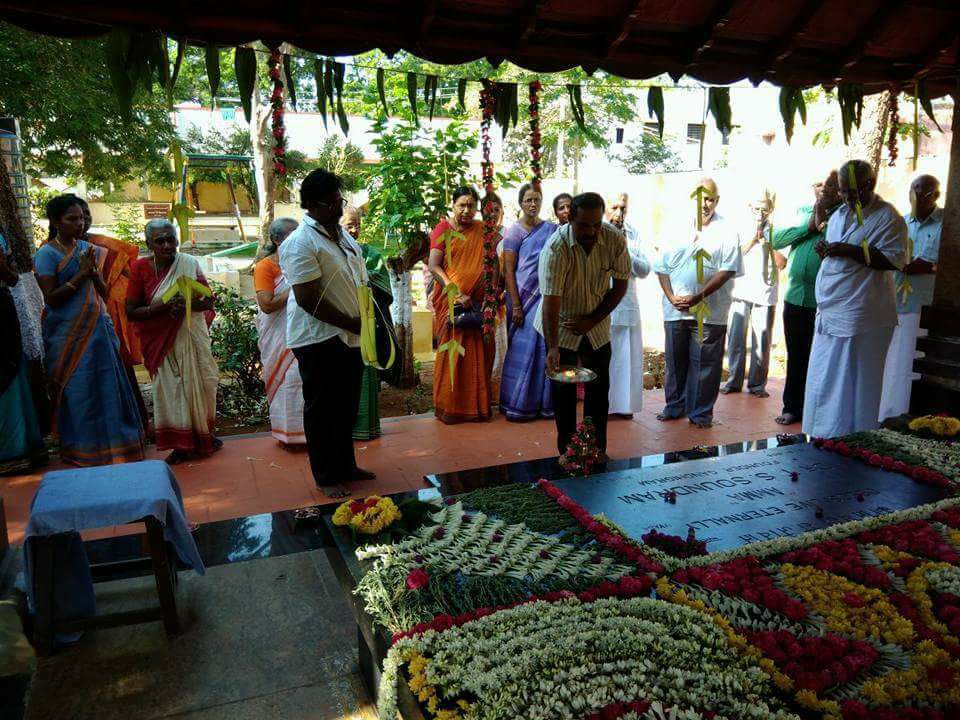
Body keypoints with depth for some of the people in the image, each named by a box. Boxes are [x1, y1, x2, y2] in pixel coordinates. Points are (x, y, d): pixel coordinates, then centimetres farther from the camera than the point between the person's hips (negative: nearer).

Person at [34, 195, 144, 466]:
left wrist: (94, 273, -9)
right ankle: (80, 450, 15)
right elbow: (51, 299, -12)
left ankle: (110, 442, 18)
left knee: (107, 385, 5)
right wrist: (80, 275, -15)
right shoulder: (47, 254, -6)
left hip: (98, 328, 5)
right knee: (76, 390, 1)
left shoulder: (88, 248, 9)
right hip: (68, 334, -5)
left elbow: (104, 292, 10)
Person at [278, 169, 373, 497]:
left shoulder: (341, 233, 11)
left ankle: (346, 466, 33)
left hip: (349, 336, 8)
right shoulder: (301, 243, -17)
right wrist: (351, 323, -16)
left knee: (346, 407, 18)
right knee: (322, 409, 5)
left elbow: (358, 279, 19)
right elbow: (308, 299, -22)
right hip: (319, 339, -8)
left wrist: (363, 319, 5)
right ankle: (326, 477, 18)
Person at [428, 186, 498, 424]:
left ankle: (478, 404, 16)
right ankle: (449, 406, 10)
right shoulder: (443, 229, 0)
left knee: (478, 353, 4)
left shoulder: (482, 231, 10)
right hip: (451, 303, -3)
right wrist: (457, 294, -18)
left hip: (478, 303, 3)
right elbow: (434, 267, -10)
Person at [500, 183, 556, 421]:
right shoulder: (514, 231, -2)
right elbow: (508, 270, -6)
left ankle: (543, 403, 14)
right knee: (523, 349, 0)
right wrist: (516, 306, -12)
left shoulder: (551, 229, 9)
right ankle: (517, 405, 10)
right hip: (523, 297, -3)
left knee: (545, 348, 4)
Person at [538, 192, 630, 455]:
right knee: (564, 391, 3)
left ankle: (597, 450, 21)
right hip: (561, 328, -3)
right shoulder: (556, 248, -26)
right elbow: (551, 300, -31)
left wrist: (592, 320, -11)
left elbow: (620, 285, -4)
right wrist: (552, 347, -39)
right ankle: (567, 452, 17)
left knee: (599, 389, 8)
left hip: (597, 327, 3)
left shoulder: (615, 240, -15)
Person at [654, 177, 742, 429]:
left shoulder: (726, 231, 0)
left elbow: (728, 270, -7)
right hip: (675, 310, 3)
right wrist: (671, 297, -4)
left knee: (704, 364, 1)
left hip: (709, 311, -3)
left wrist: (699, 297, -15)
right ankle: (675, 406, 25)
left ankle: (701, 412, 12)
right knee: (675, 361, 11)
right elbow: (662, 267, 9)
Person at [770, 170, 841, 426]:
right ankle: (792, 407, 27)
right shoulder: (802, 212, 12)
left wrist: (822, 221, -16)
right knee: (795, 357, 15)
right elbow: (776, 240, 0)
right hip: (794, 297, 5)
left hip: (822, 302, -5)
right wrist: (809, 225, -8)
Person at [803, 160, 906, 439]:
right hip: (829, 313, 7)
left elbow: (893, 260, -16)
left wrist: (850, 251, -21)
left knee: (854, 384, -2)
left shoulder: (887, 217, -6)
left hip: (859, 317, -7)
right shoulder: (840, 214, 17)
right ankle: (822, 438, 20)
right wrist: (825, 249, 5)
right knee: (824, 382, 10)